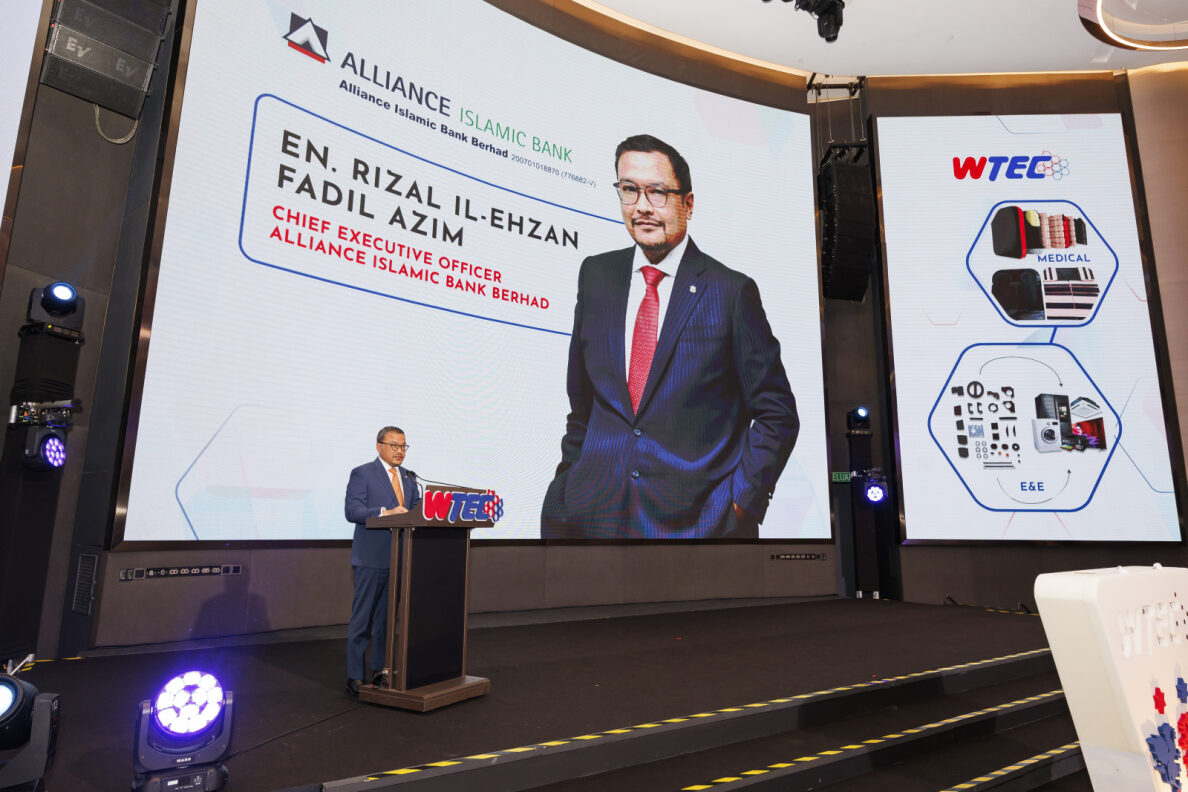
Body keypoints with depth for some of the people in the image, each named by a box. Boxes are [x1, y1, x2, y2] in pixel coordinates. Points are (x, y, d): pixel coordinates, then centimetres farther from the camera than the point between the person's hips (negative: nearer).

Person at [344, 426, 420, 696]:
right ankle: (355, 676, 13)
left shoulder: (409, 477, 14)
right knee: (362, 619, 2)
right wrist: (385, 512, -29)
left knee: (388, 618, 14)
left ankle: (381, 671, 25)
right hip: (372, 558, -6)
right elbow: (352, 511, -16)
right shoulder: (362, 474, -5)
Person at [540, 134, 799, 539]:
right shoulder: (595, 274, 6)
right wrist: (569, 484, 6)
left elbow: (776, 414, -2)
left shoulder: (732, 290, -5)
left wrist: (743, 502, -10)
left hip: (698, 520, -3)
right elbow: (582, 402, 11)